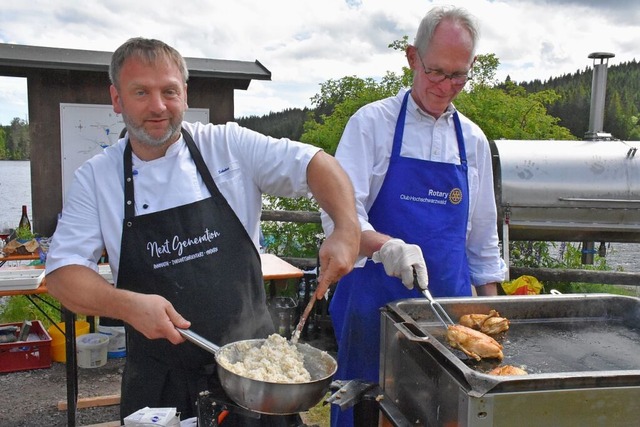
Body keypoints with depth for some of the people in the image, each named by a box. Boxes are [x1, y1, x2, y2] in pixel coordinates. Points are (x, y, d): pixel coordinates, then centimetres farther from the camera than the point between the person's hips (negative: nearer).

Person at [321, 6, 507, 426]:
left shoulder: (473, 140, 8)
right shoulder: (372, 122, -6)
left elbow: (482, 237, 13)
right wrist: (386, 246, -32)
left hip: (450, 302, 4)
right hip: (376, 300, -3)